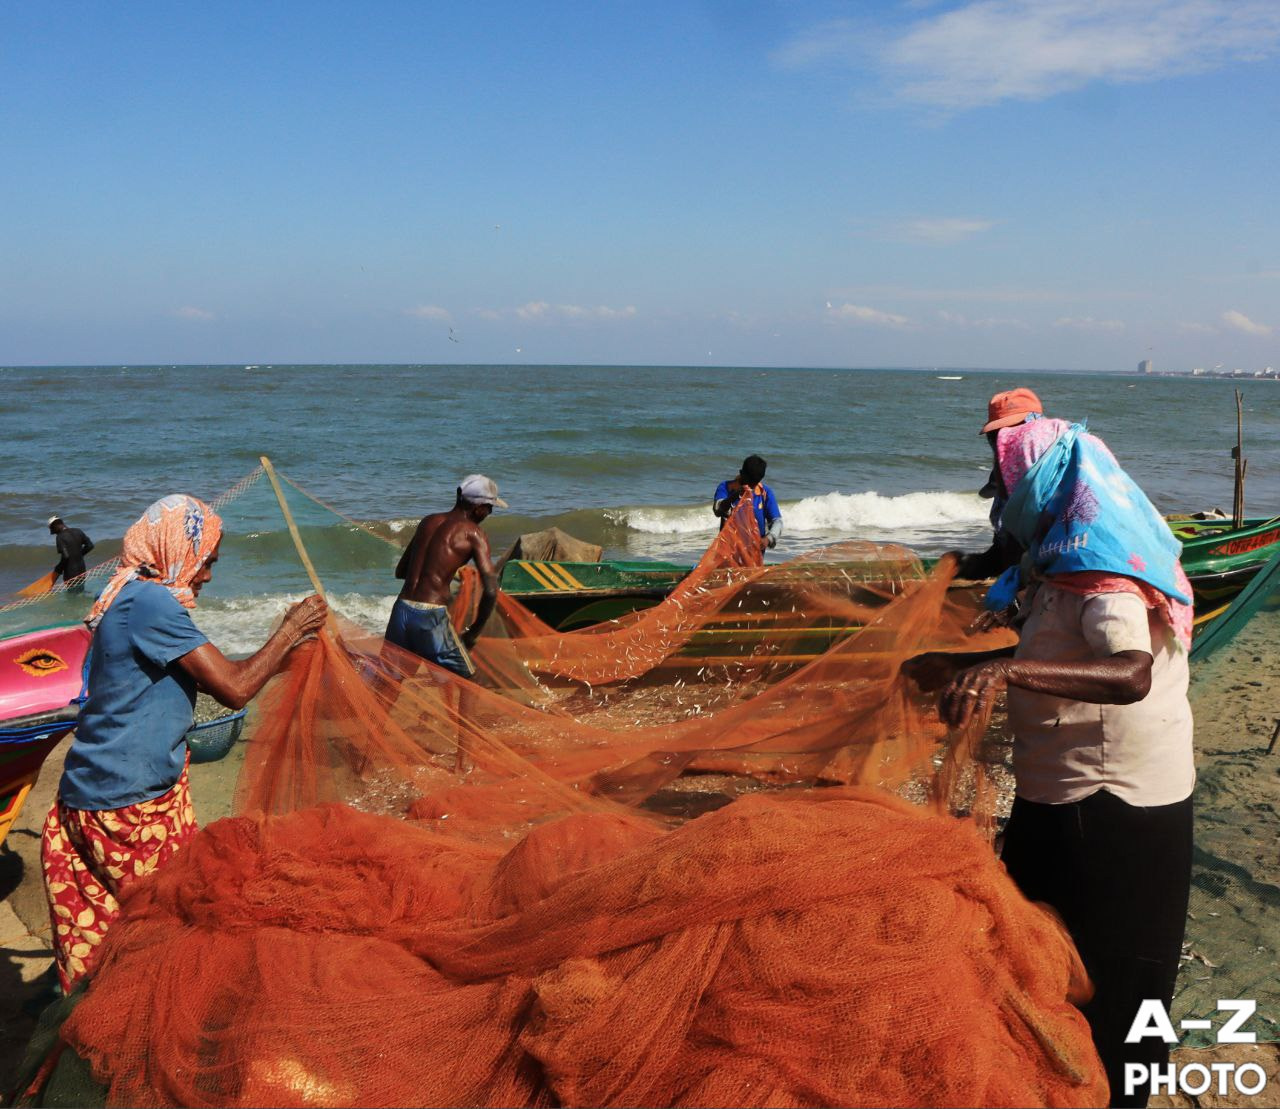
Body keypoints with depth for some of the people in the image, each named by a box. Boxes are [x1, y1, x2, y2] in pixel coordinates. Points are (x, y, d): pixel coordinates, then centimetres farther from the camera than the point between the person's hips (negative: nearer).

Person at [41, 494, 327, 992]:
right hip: (128, 803, -9)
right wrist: (290, 631, -9)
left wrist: (286, 644, 14)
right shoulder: (150, 602, -20)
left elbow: (210, 675, 16)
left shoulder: (131, 597, 11)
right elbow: (235, 688, -22)